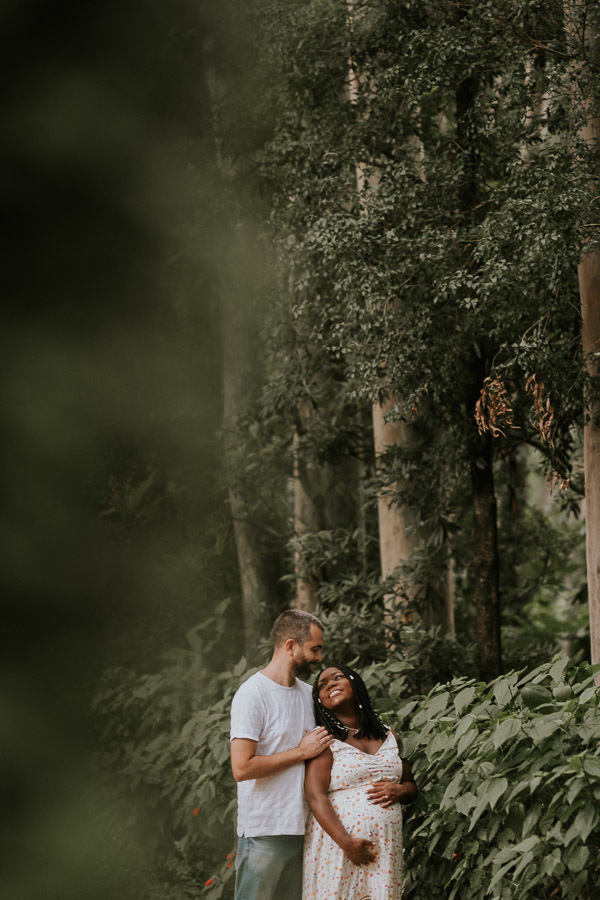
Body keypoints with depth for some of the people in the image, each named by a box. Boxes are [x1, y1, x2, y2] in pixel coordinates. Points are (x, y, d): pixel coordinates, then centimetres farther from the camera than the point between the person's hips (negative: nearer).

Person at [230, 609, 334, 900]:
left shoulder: (308, 693, 14)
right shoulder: (253, 694, -11)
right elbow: (242, 767, -19)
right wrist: (301, 752, -13)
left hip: (303, 829, 7)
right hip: (264, 833, -7)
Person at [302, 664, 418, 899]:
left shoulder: (388, 737, 15)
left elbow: (411, 786, 22)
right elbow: (315, 796, -11)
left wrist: (399, 790, -3)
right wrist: (345, 842, -21)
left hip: (385, 848, 4)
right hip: (337, 843, -4)